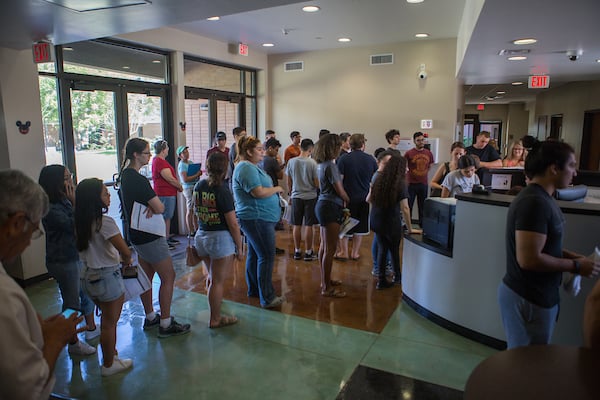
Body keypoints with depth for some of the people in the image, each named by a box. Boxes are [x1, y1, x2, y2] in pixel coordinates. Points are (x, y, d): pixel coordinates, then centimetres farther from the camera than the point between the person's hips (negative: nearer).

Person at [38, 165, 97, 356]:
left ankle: (91, 328, 40)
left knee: (87, 292, 21)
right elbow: (75, 227, -26)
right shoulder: (51, 210, -22)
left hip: (77, 256, 9)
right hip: (63, 261, -9)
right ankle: (74, 343, 22)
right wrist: (75, 202, -24)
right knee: (72, 301, 5)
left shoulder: (65, 202, 4)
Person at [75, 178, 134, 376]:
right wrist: (126, 261, 1)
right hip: (107, 276, -7)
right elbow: (126, 252, -20)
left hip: (88, 276, 7)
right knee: (110, 323, 8)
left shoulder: (79, 222, 1)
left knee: (108, 319, 22)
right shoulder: (105, 222, -22)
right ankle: (109, 364, 22)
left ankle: (111, 355, 35)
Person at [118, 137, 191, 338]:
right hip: (150, 236, -10)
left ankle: (150, 317, 31)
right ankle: (165, 324, 5)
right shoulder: (139, 180, -23)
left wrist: (150, 206, -9)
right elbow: (160, 208, -23)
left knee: (146, 277, 18)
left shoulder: (125, 175, 8)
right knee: (168, 277, -1)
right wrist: (155, 206, -2)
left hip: (137, 234, 10)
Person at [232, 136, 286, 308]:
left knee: (254, 254, 18)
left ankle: (254, 289, 30)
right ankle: (267, 298, -1)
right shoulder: (246, 168, -18)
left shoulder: (252, 166, 16)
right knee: (266, 256, -7)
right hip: (257, 218, -11)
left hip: (256, 218, 11)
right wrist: (277, 188, -11)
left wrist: (274, 190, 8)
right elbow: (258, 192, -26)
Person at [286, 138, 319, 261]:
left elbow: (289, 182, 5)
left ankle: (297, 251, 19)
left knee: (297, 225, 10)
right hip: (310, 197, -3)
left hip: (296, 196, 3)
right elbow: (317, 183, -9)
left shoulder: (291, 162, -3)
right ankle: (308, 252, 12)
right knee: (308, 225, 5)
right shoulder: (312, 163, -12)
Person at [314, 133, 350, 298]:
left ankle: (325, 280, 30)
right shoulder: (330, 166, -17)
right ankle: (327, 288, 2)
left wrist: (342, 200, 7)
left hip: (322, 204, 10)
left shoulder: (321, 164, 11)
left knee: (324, 246, 18)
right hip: (331, 207, -10)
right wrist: (348, 201, 5)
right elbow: (340, 190, -14)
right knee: (330, 249, -4)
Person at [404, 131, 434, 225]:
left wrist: (424, 174, 10)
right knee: (409, 206, 3)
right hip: (411, 183, -3)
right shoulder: (409, 153, -8)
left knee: (422, 206, 12)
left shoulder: (428, 153, 5)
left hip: (424, 184, 3)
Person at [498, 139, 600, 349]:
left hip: (536, 294, 10)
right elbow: (529, 259, -28)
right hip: (528, 300, -10)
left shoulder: (541, 198, 10)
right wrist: (575, 266, -16)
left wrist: (572, 256, 6)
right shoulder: (535, 203, -23)